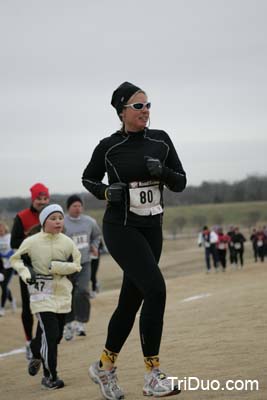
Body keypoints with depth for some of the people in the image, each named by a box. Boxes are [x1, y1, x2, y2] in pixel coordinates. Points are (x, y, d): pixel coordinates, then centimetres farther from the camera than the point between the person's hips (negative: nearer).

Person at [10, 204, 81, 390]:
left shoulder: (67, 242, -3)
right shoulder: (32, 242, -9)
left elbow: (76, 265, -1)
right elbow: (15, 259, 4)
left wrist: (57, 266, -16)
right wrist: (26, 273, -12)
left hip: (63, 293, 4)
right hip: (42, 293, -4)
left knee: (57, 335, 14)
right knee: (50, 334, -12)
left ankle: (37, 356, 45)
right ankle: (50, 376, 2)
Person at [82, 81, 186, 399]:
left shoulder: (160, 140, 3)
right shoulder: (109, 147, -6)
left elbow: (180, 183, 5)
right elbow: (88, 178, 10)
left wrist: (162, 172, -15)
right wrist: (106, 192, -10)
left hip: (151, 229, 5)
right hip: (120, 228, -5)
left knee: (132, 300, 10)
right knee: (156, 289, -20)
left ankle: (104, 367, 28)